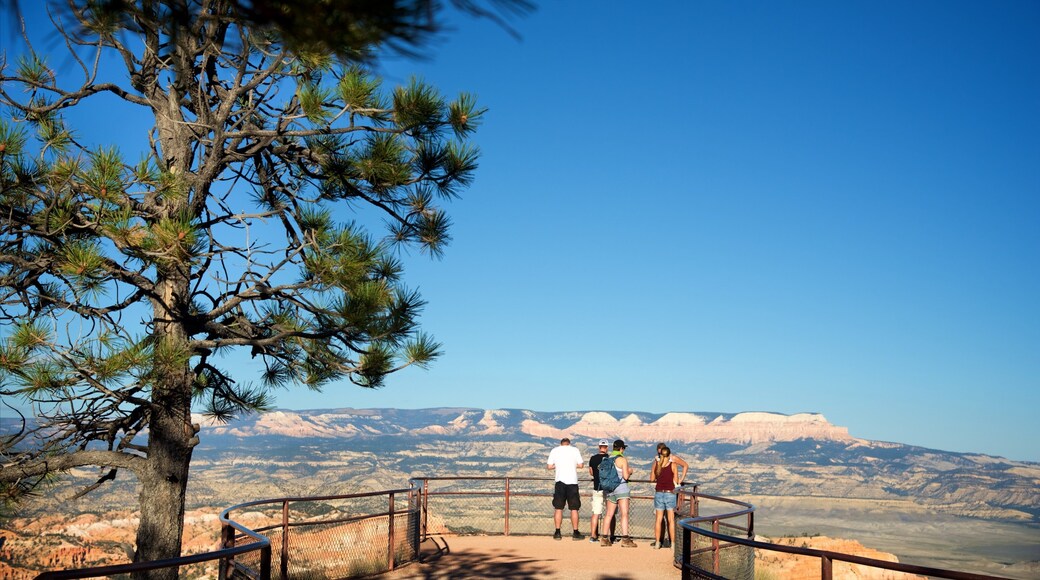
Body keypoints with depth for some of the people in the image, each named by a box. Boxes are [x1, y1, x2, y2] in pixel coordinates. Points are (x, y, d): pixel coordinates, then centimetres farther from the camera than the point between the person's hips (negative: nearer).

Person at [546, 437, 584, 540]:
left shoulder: (554, 450, 7)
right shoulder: (575, 450, 4)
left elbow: (549, 466, 5)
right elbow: (581, 464, 2)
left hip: (560, 481, 1)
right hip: (572, 481, -1)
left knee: (558, 508, 6)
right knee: (574, 508, 4)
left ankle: (557, 533, 4)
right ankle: (575, 533, 4)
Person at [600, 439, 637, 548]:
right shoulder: (623, 459, -8)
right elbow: (626, 476, -13)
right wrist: (629, 471, 8)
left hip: (609, 489, 6)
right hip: (621, 488, -6)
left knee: (609, 515, 11)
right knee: (624, 514, -7)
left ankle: (604, 539, 10)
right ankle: (625, 539, -14)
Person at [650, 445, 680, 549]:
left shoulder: (656, 463, 0)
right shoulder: (673, 465, -6)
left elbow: (652, 479, 7)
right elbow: (676, 481, -3)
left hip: (659, 493, 2)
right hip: (670, 493, -2)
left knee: (658, 519, 9)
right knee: (671, 520, 3)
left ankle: (657, 542, 10)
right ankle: (672, 543, 2)